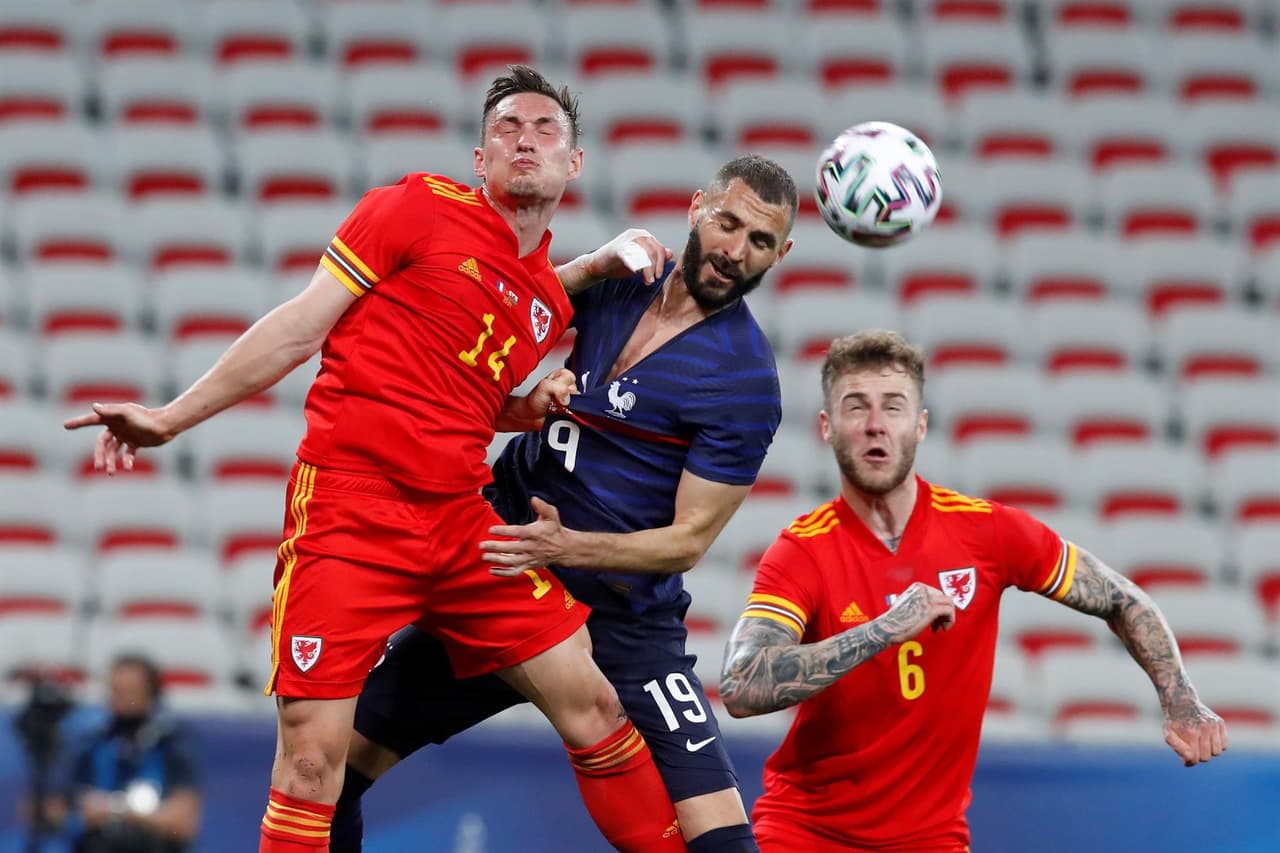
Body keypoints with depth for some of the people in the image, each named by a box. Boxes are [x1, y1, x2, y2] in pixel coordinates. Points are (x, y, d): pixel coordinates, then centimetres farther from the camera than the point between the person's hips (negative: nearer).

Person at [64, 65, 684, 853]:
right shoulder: (424, 207, -1)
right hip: (348, 513, -6)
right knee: (312, 752, -11)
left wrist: (527, 409, 7)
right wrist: (173, 418, -3)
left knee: (592, 706, 0)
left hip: (461, 520, 6)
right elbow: (302, 328, 0)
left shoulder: (552, 303, 16)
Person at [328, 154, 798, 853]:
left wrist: (567, 546, -26)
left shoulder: (744, 381, -13)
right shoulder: (613, 279, 3)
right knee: (335, 760, 2)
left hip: (624, 628, -5)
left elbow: (688, 541, -13)